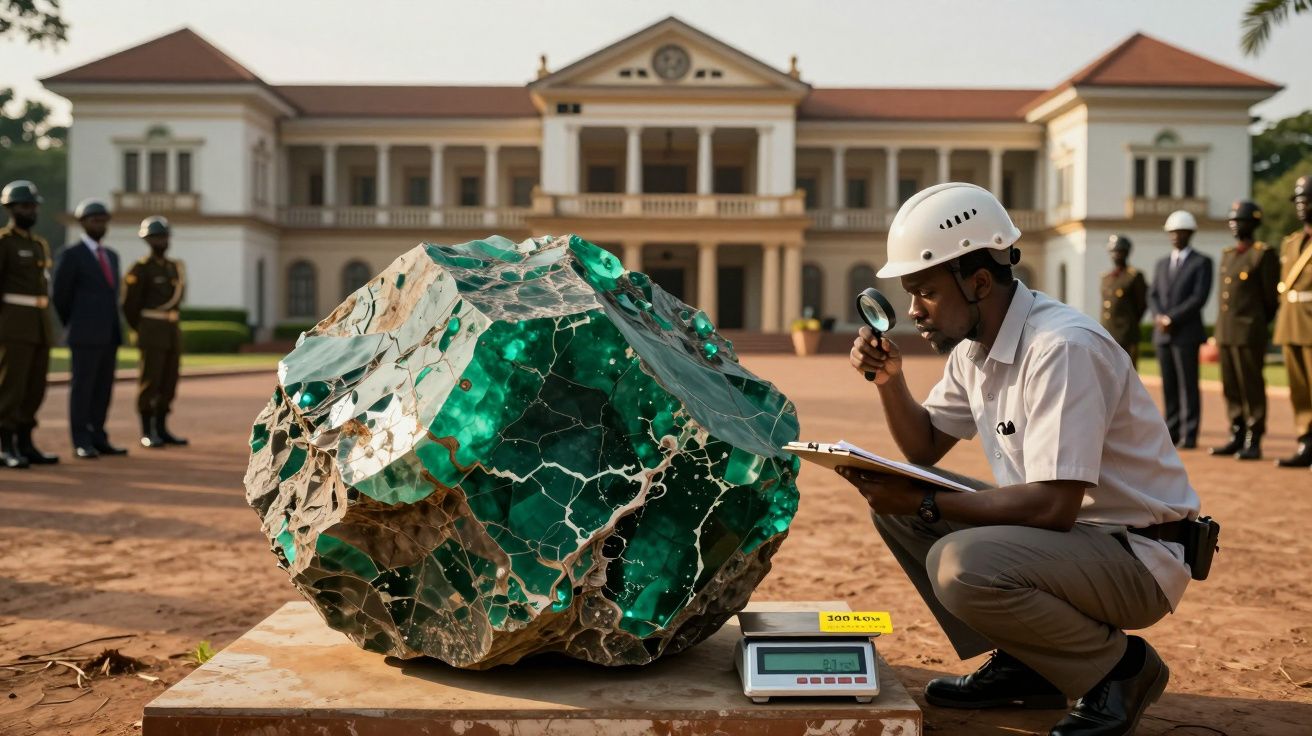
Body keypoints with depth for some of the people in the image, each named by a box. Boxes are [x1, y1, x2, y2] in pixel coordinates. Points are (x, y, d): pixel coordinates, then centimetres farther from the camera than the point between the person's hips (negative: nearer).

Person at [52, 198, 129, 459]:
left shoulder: (112, 255, 17)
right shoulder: (71, 253, -5)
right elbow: (61, 295, -4)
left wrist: (114, 329, 18)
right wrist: (73, 328, 2)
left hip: (109, 334, 7)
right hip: (85, 335, -7)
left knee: (103, 388, 7)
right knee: (82, 387, -3)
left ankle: (97, 439, 12)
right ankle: (81, 443, 1)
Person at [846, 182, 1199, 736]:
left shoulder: (1062, 348, -25)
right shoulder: (973, 343, 3)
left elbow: (1052, 505, -30)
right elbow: (926, 450, 14)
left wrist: (924, 504, -25)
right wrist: (889, 380, -3)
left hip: (1140, 556, -9)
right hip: (1065, 533, 9)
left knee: (962, 565, -32)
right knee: (894, 505, 2)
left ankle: (1118, 667, -5)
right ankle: (1022, 665, 9)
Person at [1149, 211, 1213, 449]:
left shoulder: (1202, 262, 0)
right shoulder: (1162, 264, 18)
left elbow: (1199, 297, -10)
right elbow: (1153, 295, 12)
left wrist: (1171, 318, -14)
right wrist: (1159, 316, -7)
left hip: (1187, 333, -5)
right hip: (1163, 333, 5)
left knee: (1188, 385, -5)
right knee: (1169, 385, 6)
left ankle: (1189, 435, -4)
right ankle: (1172, 432, 10)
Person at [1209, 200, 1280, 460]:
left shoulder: (1263, 254, -4)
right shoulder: (1226, 255, 17)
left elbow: (1271, 297, -3)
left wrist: (1256, 324, 5)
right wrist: (1221, 328, 15)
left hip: (1250, 334, -7)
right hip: (1225, 333, 7)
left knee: (1252, 388, -3)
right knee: (1231, 388, 9)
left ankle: (1253, 442, 1)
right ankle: (1237, 437, 16)